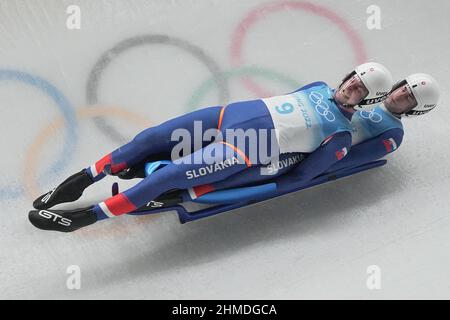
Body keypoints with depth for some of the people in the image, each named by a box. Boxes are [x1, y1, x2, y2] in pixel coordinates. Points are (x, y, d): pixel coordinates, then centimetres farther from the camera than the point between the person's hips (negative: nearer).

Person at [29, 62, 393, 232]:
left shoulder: (341, 135, 0)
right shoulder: (320, 87, 19)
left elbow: (301, 174, -4)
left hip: (246, 148, -6)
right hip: (231, 114, 6)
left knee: (168, 177, -20)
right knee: (151, 137, -6)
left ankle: (86, 216, -13)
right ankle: (83, 179, 7)